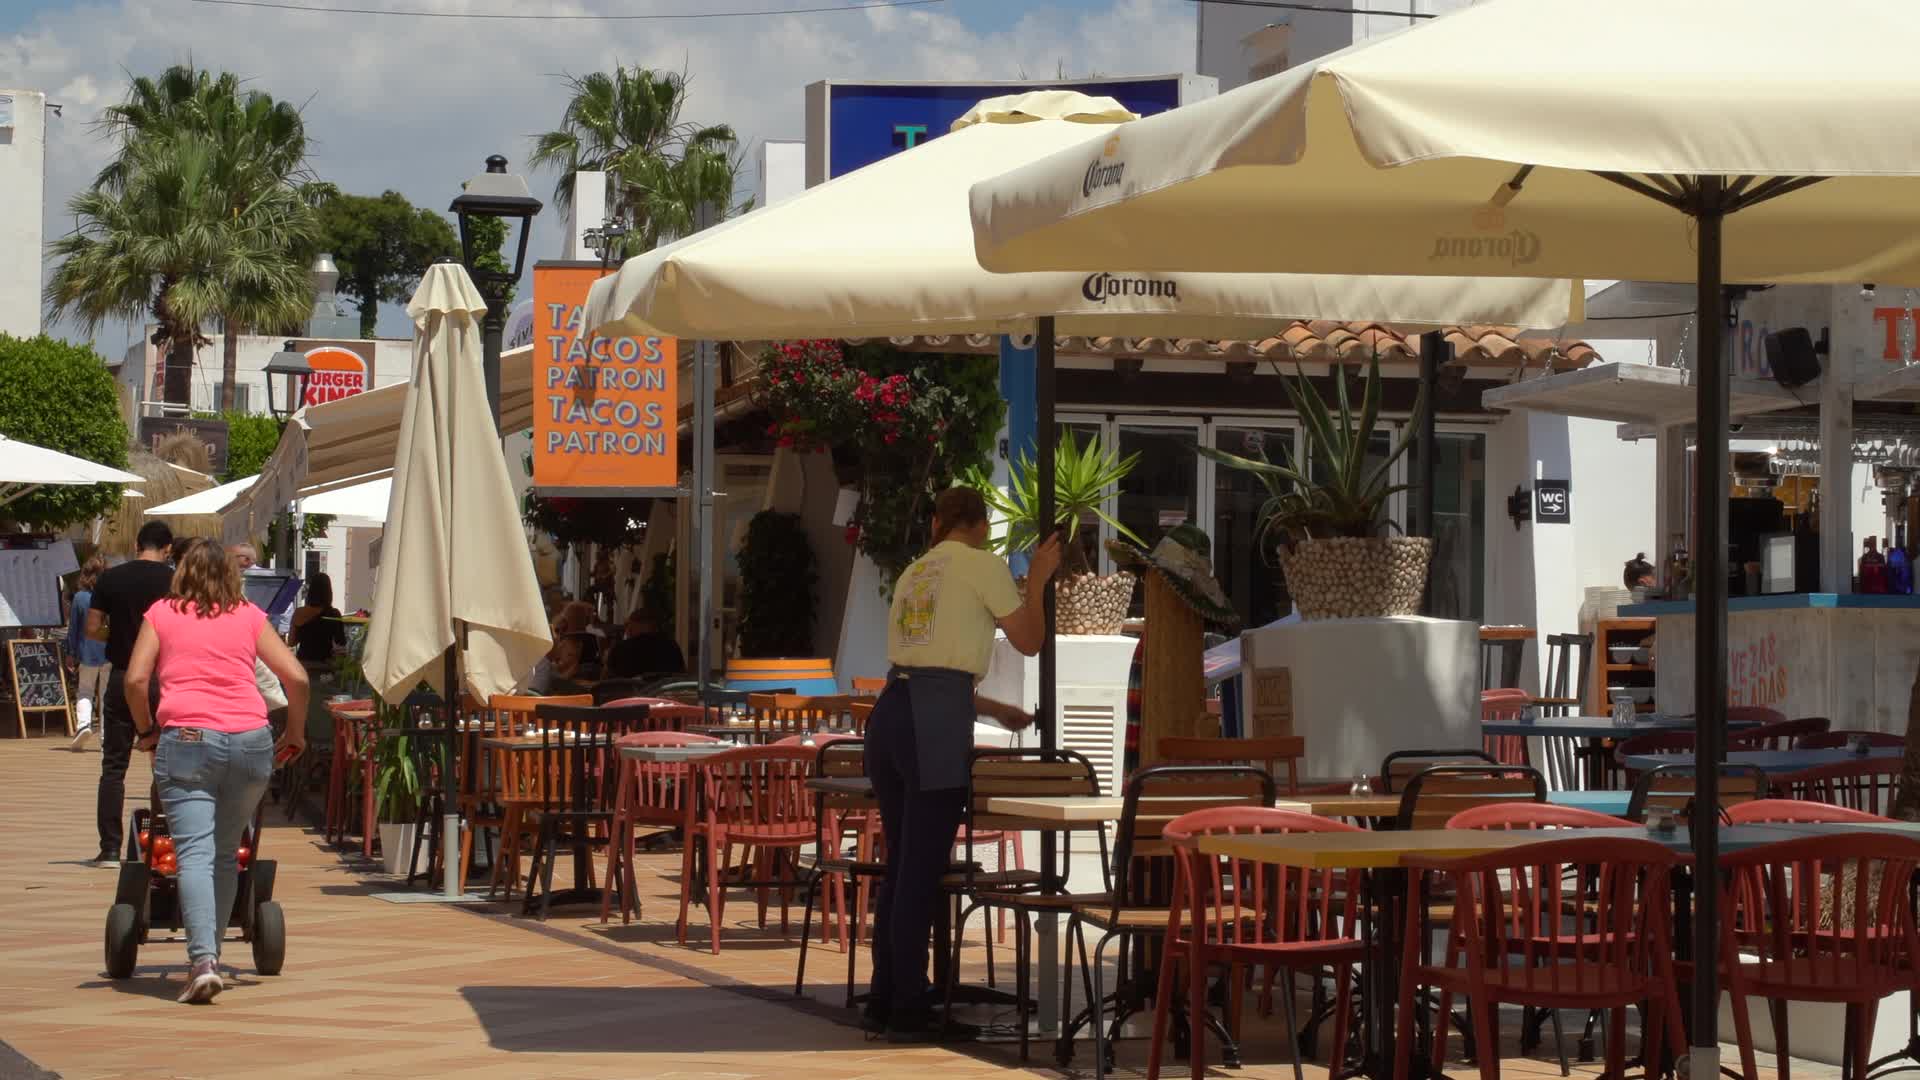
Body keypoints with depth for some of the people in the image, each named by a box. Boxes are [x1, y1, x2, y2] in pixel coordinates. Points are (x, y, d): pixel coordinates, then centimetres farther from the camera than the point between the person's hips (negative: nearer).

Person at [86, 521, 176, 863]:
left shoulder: (110, 579, 0)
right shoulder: (175, 580, -6)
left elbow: (93, 629, -1)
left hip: (121, 678, 1)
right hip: (163, 679, -1)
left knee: (113, 767, 6)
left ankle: (110, 848, 2)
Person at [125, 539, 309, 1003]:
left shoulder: (162, 614, 13)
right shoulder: (249, 616, 15)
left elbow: (136, 678, 3)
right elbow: (296, 677, 8)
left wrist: (147, 731, 17)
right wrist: (295, 733, 21)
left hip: (187, 739, -2)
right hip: (251, 739, 2)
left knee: (195, 853, -9)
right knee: (225, 853, 15)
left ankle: (202, 961, -24)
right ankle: (209, 955, 17)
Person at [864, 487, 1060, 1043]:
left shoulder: (913, 573, 23)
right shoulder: (982, 564, 1)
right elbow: (1029, 640, 6)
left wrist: (994, 710, 38)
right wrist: (1037, 580, 19)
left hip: (890, 709, 8)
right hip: (936, 725, -7)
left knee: (900, 866, 14)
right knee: (923, 870, -5)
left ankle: (885, 1000, 19)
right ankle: (910, 1012, -2)